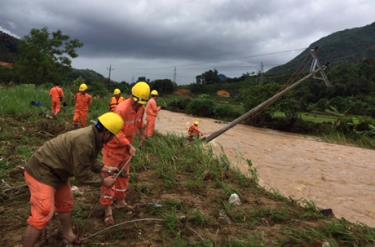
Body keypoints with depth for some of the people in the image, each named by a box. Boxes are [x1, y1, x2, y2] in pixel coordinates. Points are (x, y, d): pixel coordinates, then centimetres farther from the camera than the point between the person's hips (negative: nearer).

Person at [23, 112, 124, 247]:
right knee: (43, 214, -11)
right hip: (41, 172, -10)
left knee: (65, 204, 21)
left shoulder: (93, 136, -4)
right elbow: (82, 176, -26)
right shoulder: (84, 142, -34)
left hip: (57, 172, 10)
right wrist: (103, 181, -13)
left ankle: (68, 235, 39)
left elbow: (90, 161, 13)